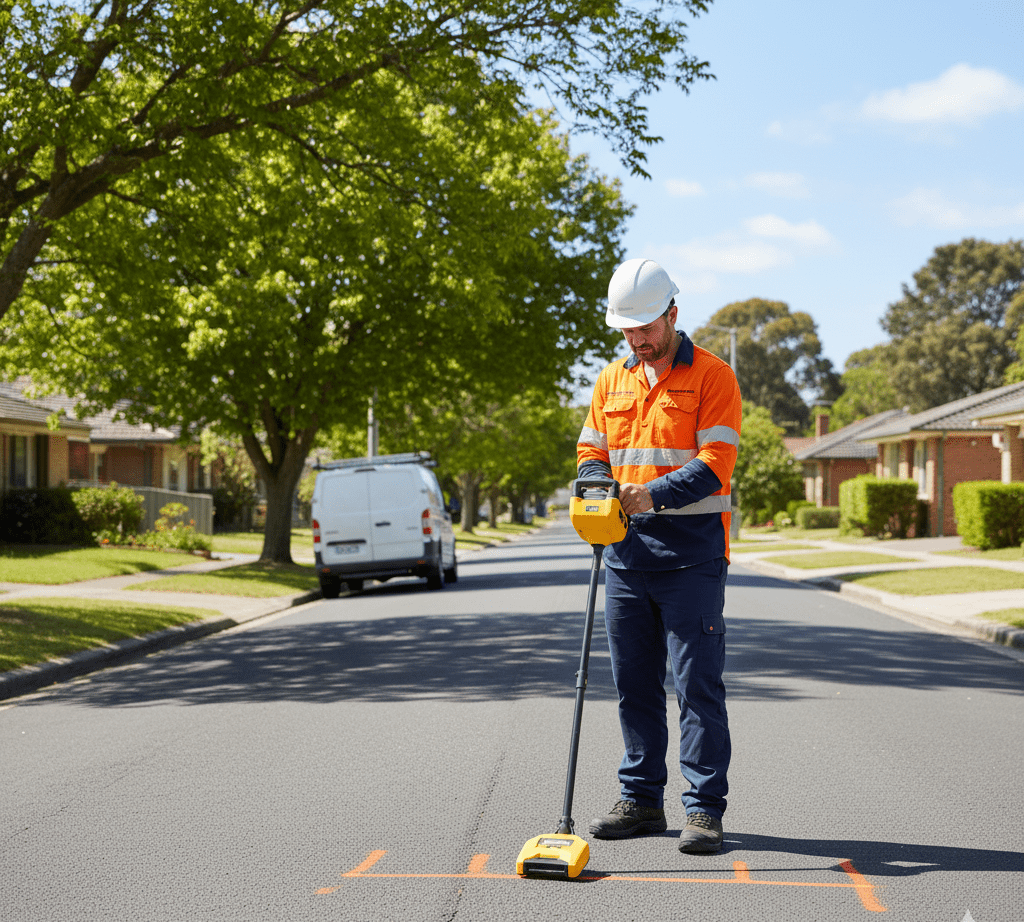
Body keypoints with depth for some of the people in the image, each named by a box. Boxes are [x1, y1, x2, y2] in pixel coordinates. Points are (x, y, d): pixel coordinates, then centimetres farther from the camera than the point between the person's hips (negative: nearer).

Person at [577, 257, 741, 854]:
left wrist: (655, 493, -27)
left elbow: (715, 463, -14)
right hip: (627, 552, 6)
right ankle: (642, 800, 20)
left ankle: (705, 809, -1)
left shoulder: (712, 377, -4)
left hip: (691, 553, -6)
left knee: (697, 682, -6)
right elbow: (592, 452, 16)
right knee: (634, 683, 10)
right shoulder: (612, 381, 14)